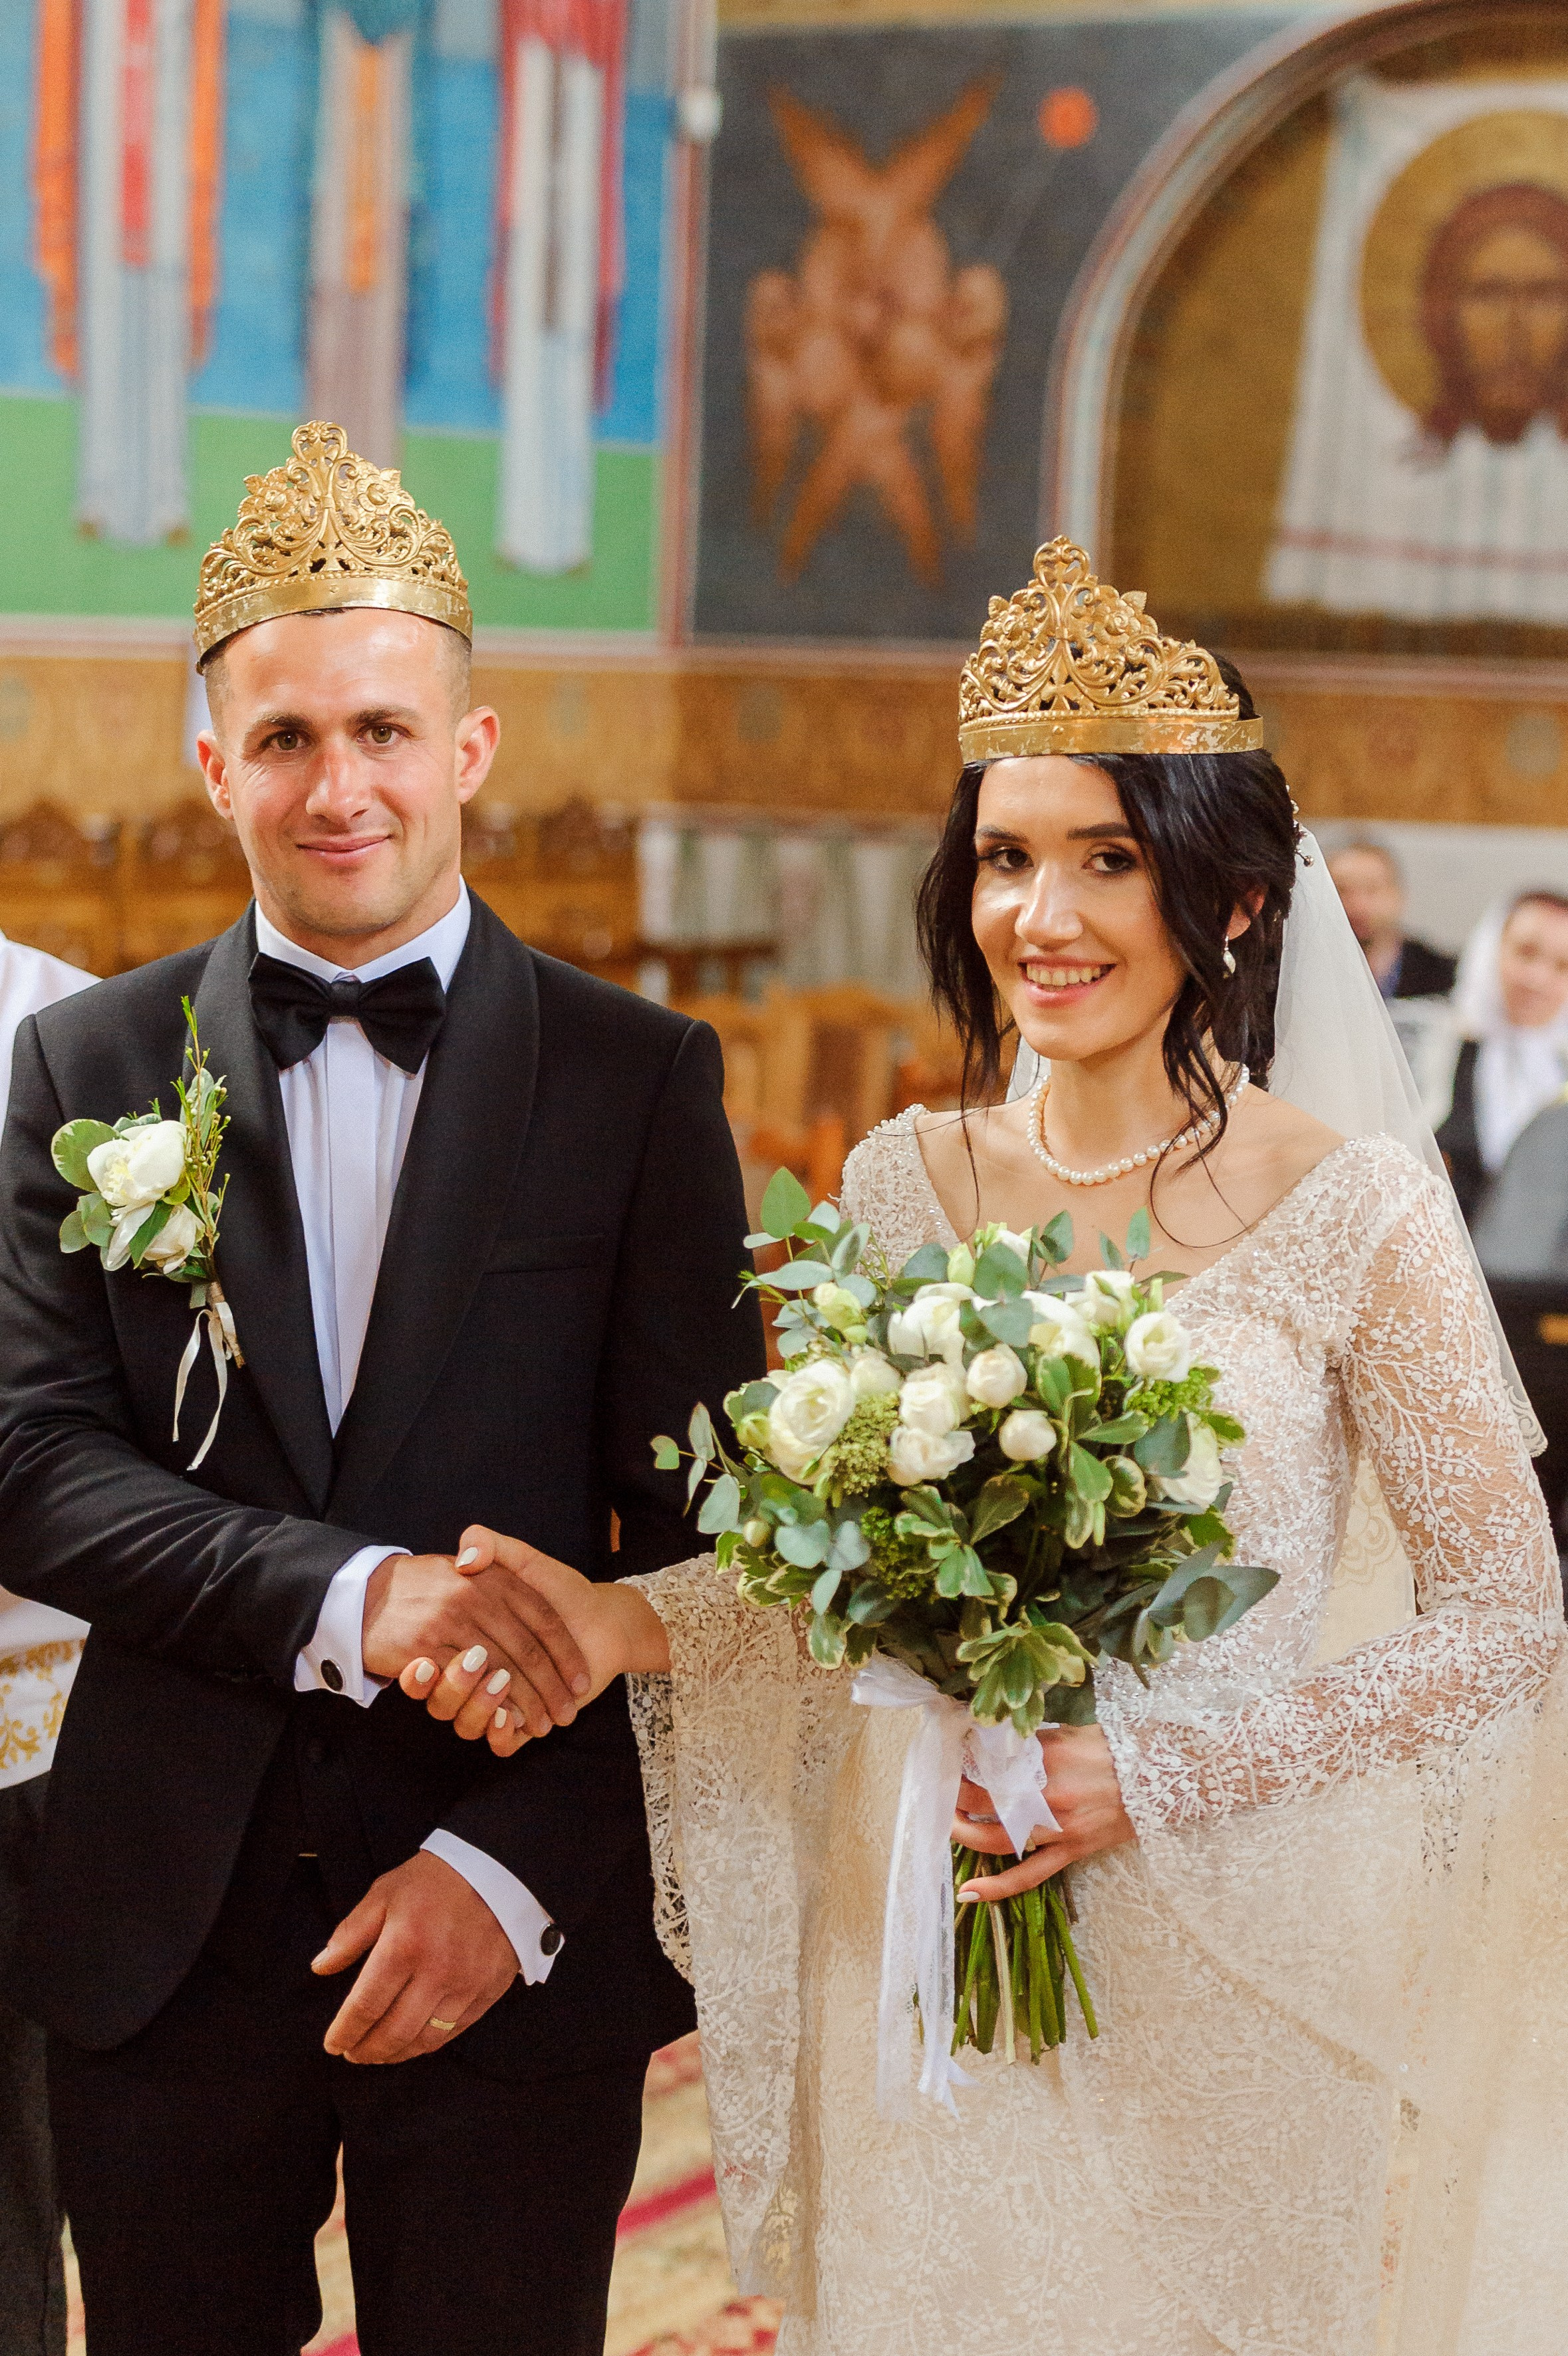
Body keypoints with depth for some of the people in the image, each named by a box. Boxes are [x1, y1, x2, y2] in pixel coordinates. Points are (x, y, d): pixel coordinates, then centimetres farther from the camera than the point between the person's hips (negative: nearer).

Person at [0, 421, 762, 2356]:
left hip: (522, 1932, -1)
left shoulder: (641, 1080, -1)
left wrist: (518, 1871, -13)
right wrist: (341, 1597, -20)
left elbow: (699, 1530, -3)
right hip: (167, 1930, 1)